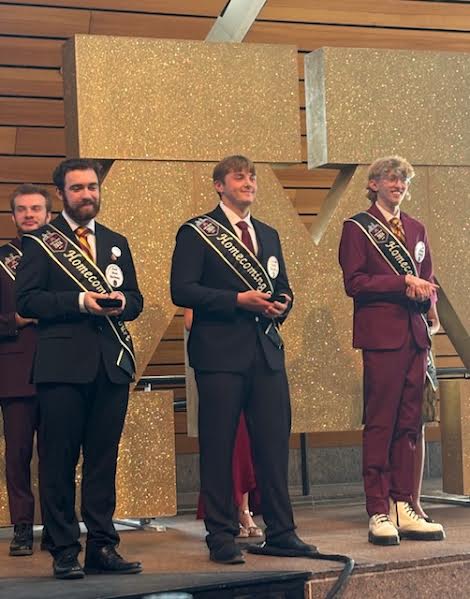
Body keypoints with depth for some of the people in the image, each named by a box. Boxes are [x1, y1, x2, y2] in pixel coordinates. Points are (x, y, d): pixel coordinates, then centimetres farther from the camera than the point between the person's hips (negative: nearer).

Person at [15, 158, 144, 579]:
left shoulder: (116, 243, 19)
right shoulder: (40, 242, 4)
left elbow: (135, 300, 18)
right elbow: (26, 300, -5)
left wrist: (121, 302, -5)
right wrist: (79, 302, -15)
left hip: (112, 364, 4)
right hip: (63, 365, -4)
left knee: (103, 460, 7)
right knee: (59, 462, -2)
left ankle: (102, 548, 12)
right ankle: (65, 551, 5)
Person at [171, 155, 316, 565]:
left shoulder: (268, 235, 20)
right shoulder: (196, 233, 0)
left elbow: (283, 287, 25)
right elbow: (182, 290, -9)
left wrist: (282, 303, 1)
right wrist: (238, 300, -15)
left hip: (267, 351, 5)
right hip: (220, 353, -5)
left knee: (275, 443, 4)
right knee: (218, 447, -1)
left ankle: (280, 531, 13)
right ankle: (222, 536, 7)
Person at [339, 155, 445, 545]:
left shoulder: (416, 229, 21)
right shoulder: (357, 228, 2)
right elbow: (354, 282, -7)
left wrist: (425, 293, -2)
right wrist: (403, 283, -13)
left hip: (415, 333, 6)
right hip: (381, 334, -6)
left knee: (409, 424, 6)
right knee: (379, 423, -6)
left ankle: (404, 509, 10)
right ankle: (379, 513, -4)